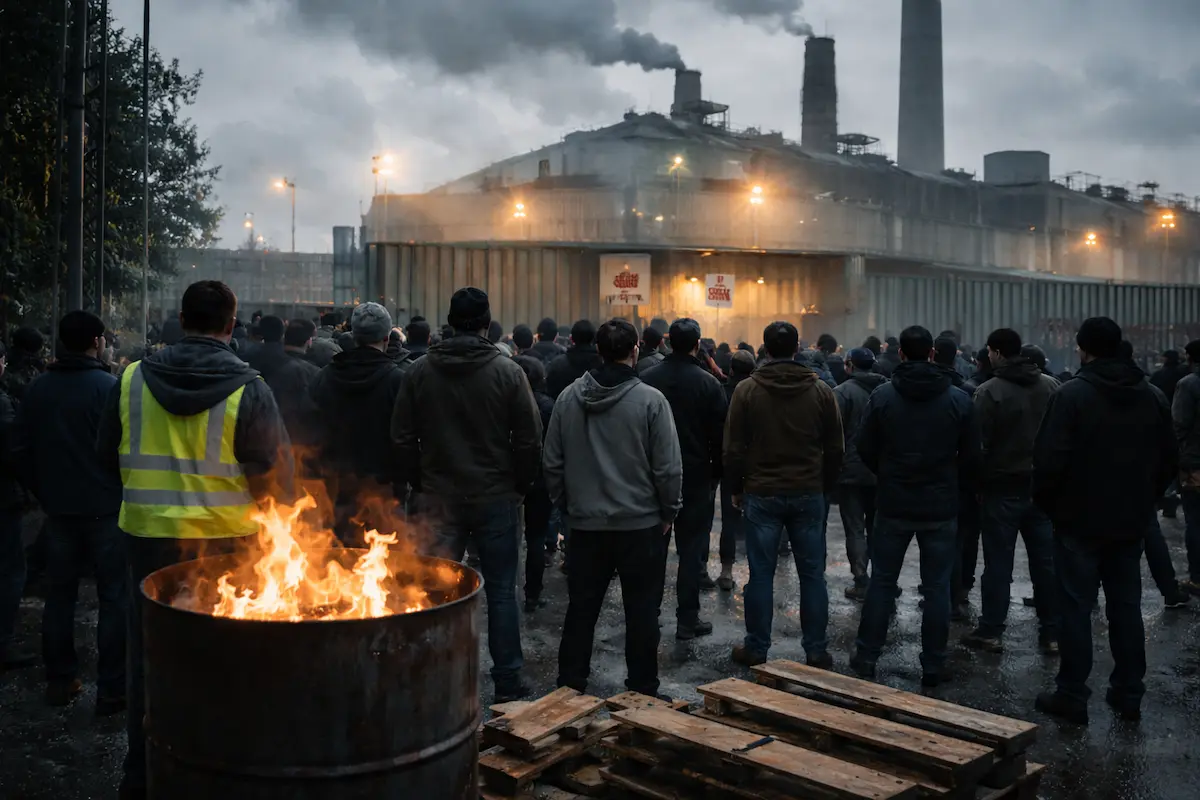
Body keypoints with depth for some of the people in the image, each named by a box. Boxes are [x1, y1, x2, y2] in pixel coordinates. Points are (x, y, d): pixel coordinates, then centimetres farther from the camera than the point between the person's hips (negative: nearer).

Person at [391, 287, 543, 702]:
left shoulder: (421, 370, -1)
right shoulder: (507, 371, -9)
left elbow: (403, 436, 3)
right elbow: (529, 439, -8)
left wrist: (420, 482, 13)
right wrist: (521, 486, 5)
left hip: (439, 497, 2)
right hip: (495, 497, -2)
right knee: (500, 590, 7)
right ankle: (507, 681, 13)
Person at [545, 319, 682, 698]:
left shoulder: (569, 397, -2)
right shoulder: (650, 400, -13)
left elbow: (553, 463, 3)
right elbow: (668, 468, -12)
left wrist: (567, 506, 14)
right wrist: (668, 512, 2)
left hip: (585, 524, 3)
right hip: (641, 524, -3)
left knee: (580, 610, 13)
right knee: (641, 613, 9)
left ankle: (569, 689, 21)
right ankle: (643, 693, 18)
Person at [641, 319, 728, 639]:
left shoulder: (647, 379, -3)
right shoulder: (707, 382, -9)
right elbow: (719, 434, -7)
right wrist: (717, 472, 5)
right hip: (696, 475, -2)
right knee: (692, 546, 4)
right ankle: (687, 618, 5)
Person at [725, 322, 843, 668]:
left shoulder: (747, 390, -5)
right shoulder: (821, 390, 0)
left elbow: (733, 449, -3)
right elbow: (835, 449, 5)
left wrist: (736, 489, 10)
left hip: (761, 495, -1)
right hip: (809, 495, 1)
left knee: (761, 574, 5)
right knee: (812, 574, 8)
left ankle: (756, 649, 13)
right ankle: (817, 651, 14)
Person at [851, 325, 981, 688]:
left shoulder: (883, 396, -8)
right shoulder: (959, 399, -6)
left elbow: (865, 448, -2)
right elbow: (971, 457, -1)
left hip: (893, 505, 0)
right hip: (941, 508, 0)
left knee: (881, 582, 11)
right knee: (937, 587, 9)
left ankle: (866, 658, 17)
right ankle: (933, 667, 14)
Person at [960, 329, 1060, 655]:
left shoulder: (989, 391, -14)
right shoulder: (1051, 386, 3)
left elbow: (978, 443, -14)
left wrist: (976, 481, -1)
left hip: (1002, 488, -4)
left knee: (998, 561, 3)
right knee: (1046, 560, 10)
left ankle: (991, 631, 10)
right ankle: (1052, 633, 16)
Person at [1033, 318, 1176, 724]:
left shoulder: (1072, 394, -15)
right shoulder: (1149, 396, 5)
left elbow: (1049, 460, -19)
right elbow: (1168, 460, 10)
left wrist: (1046, 502, -4)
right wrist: (1143, 500, 18)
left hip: (1079, 520, -5)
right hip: (1129, 522, 5)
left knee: (1076, 607, 1)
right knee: (1126, 607, 13)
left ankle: (1072, 695, 5)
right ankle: (1129, 694, 20)